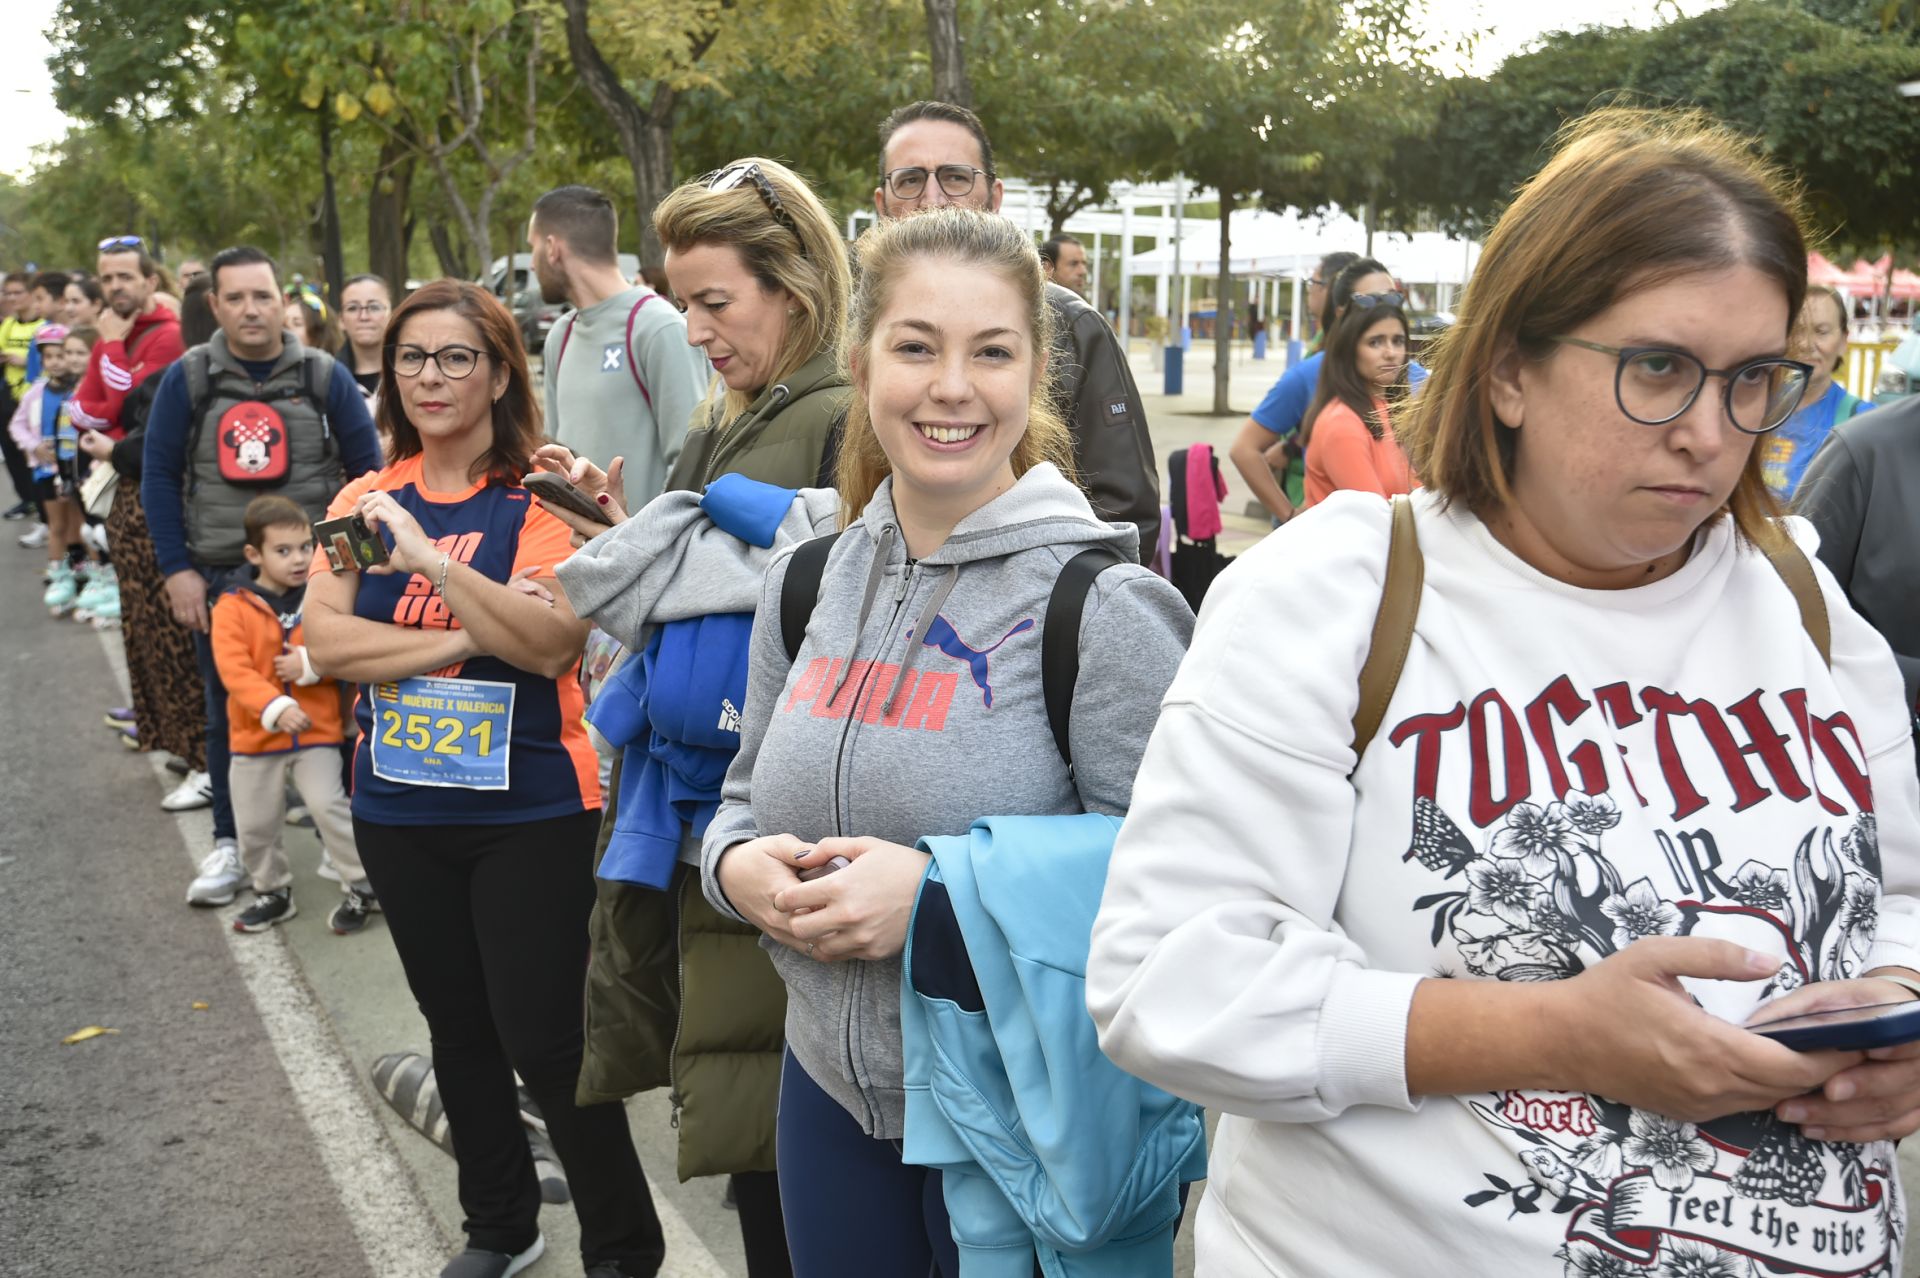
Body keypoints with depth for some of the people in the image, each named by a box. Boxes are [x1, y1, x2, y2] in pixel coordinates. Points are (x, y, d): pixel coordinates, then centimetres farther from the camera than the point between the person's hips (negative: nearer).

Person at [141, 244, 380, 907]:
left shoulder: (324, 377, -2)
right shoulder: (187, 379, -2)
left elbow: (367, 470, 1)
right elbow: (159, 475, 1)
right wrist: (177, 570, -4)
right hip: (219, 578, 1)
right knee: (228, 712, 10)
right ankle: (230, 844, 22)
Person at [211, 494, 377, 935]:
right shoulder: (233, 607, -9)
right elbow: (233, 670, -18)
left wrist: (311, 664, -20)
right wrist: (275, 708, -30)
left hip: (316, 732, -1)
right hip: (255, 735, 1)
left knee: (329, 807, -11)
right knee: (254, 826, 12)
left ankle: (362, 886, 5)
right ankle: (272, 892, 33)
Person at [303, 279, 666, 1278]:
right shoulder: (367, 500, 5)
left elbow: (550, 642, -21)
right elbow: (325, 641, -7)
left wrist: (432, 560, -29)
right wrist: (465, 639, -17)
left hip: (529, 811, -5)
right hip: (400, 809, 5)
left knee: (544, 1040, -4)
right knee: (458, 1028, 18)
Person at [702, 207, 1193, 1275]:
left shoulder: (1102, 605, -15)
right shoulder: (806, 584, 2)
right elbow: (748, 795, 14)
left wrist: (942, 890, -27)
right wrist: (741, 864, -9)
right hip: (829, 1093, 5)